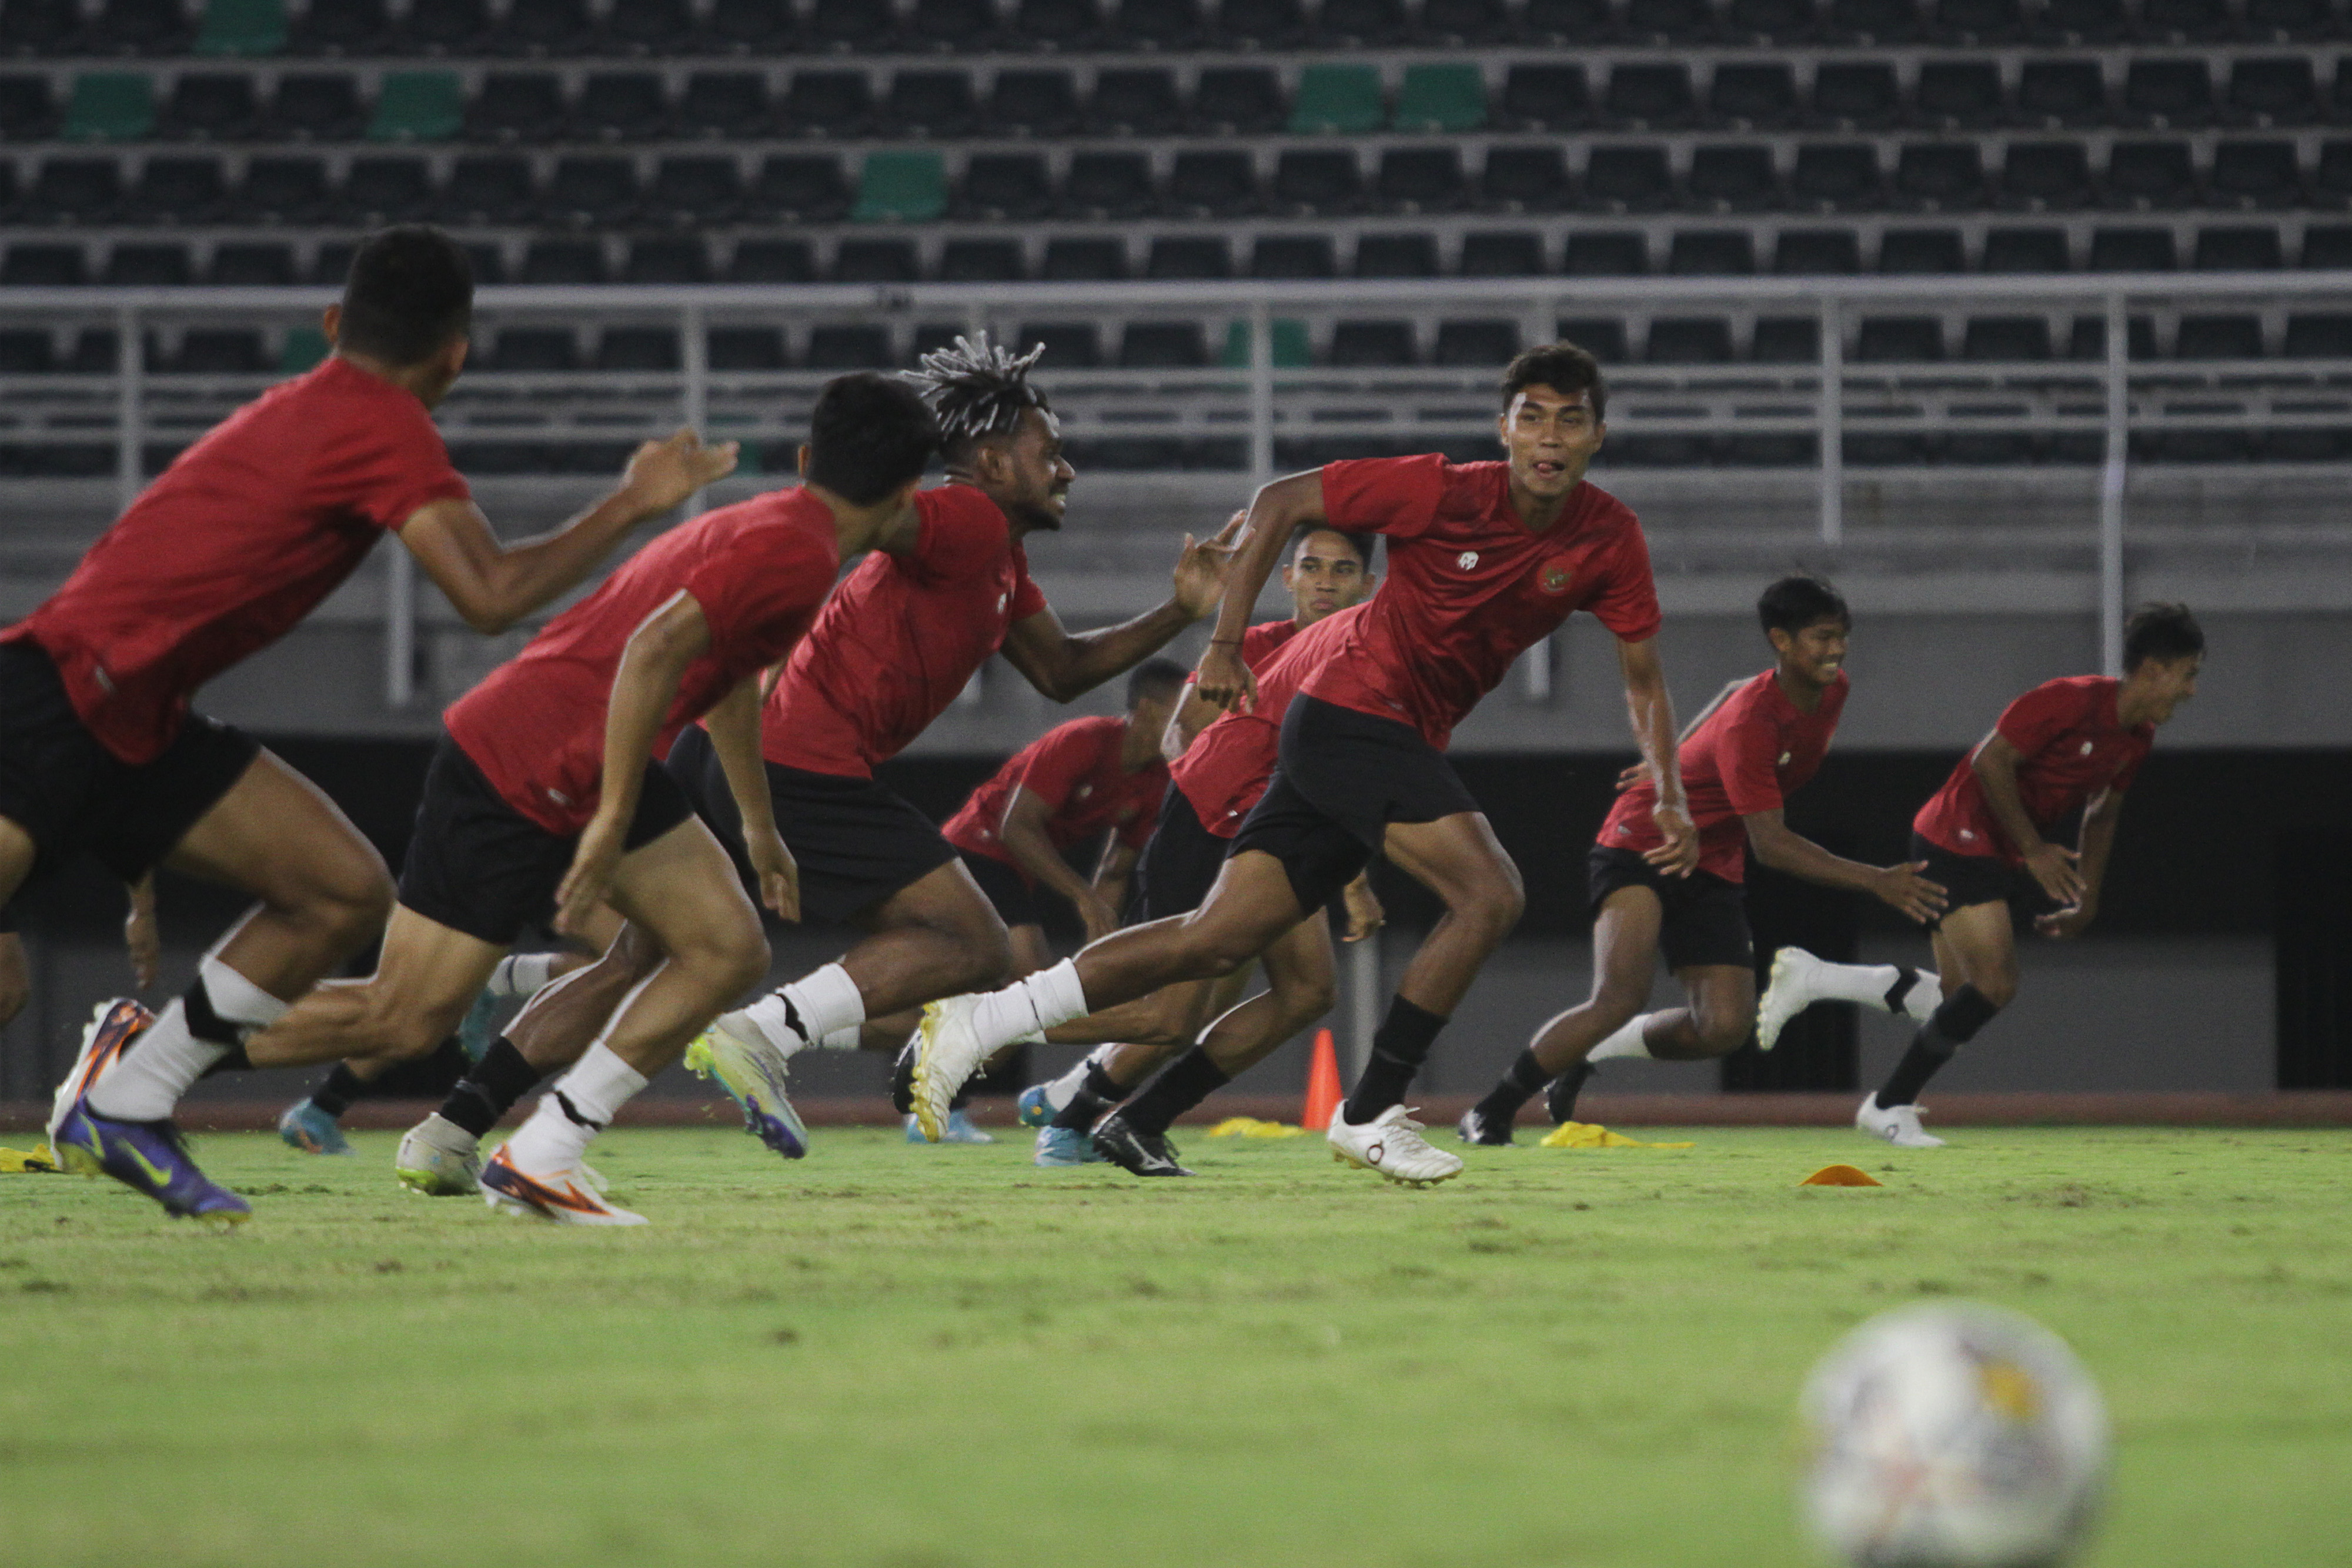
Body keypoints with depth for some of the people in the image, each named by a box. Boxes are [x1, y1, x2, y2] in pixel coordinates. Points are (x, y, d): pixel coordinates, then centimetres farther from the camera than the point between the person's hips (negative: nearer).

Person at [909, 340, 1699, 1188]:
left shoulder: (1609, 538, -1)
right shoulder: (1444, 492, -15)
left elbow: (1643, 678, 9)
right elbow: (1280, 502, -6)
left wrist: (1670, 796, -5)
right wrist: (1226, 643, -10)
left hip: (1406, 746, 6)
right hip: (1350, 715, -6)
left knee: (1216, 942, 2)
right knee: (1490, 893, -22)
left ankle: (974, 1024, 6)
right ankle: (1370, 1116, -13)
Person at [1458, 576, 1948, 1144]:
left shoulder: (1832, 691, -2)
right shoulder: (1749, 723, -28)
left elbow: (1735, 694, 20)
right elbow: (1771, 845, -28)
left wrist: (1678, 761, 25)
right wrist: (1875, 881, -31)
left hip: (1712, 866, 8)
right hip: (1641, 844, -8)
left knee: (1726, 1028, -7)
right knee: (1621, 996, -27)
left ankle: (1592, 1053, 18)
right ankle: (1492, 1109, -13)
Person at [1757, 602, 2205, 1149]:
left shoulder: (2137, 737, 6)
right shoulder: (2071, 700, -22)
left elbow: (2103, 812, 19)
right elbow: (1992, 761, -23)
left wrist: (2086, 899, 13)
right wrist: (2033, 849, -20)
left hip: (2010, 854, 9)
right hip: (1958, 838, -9)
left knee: (1960, 997, 5)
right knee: (1994, 985, -16)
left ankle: (1809, 978, 16)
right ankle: (1890, 1108, -4)